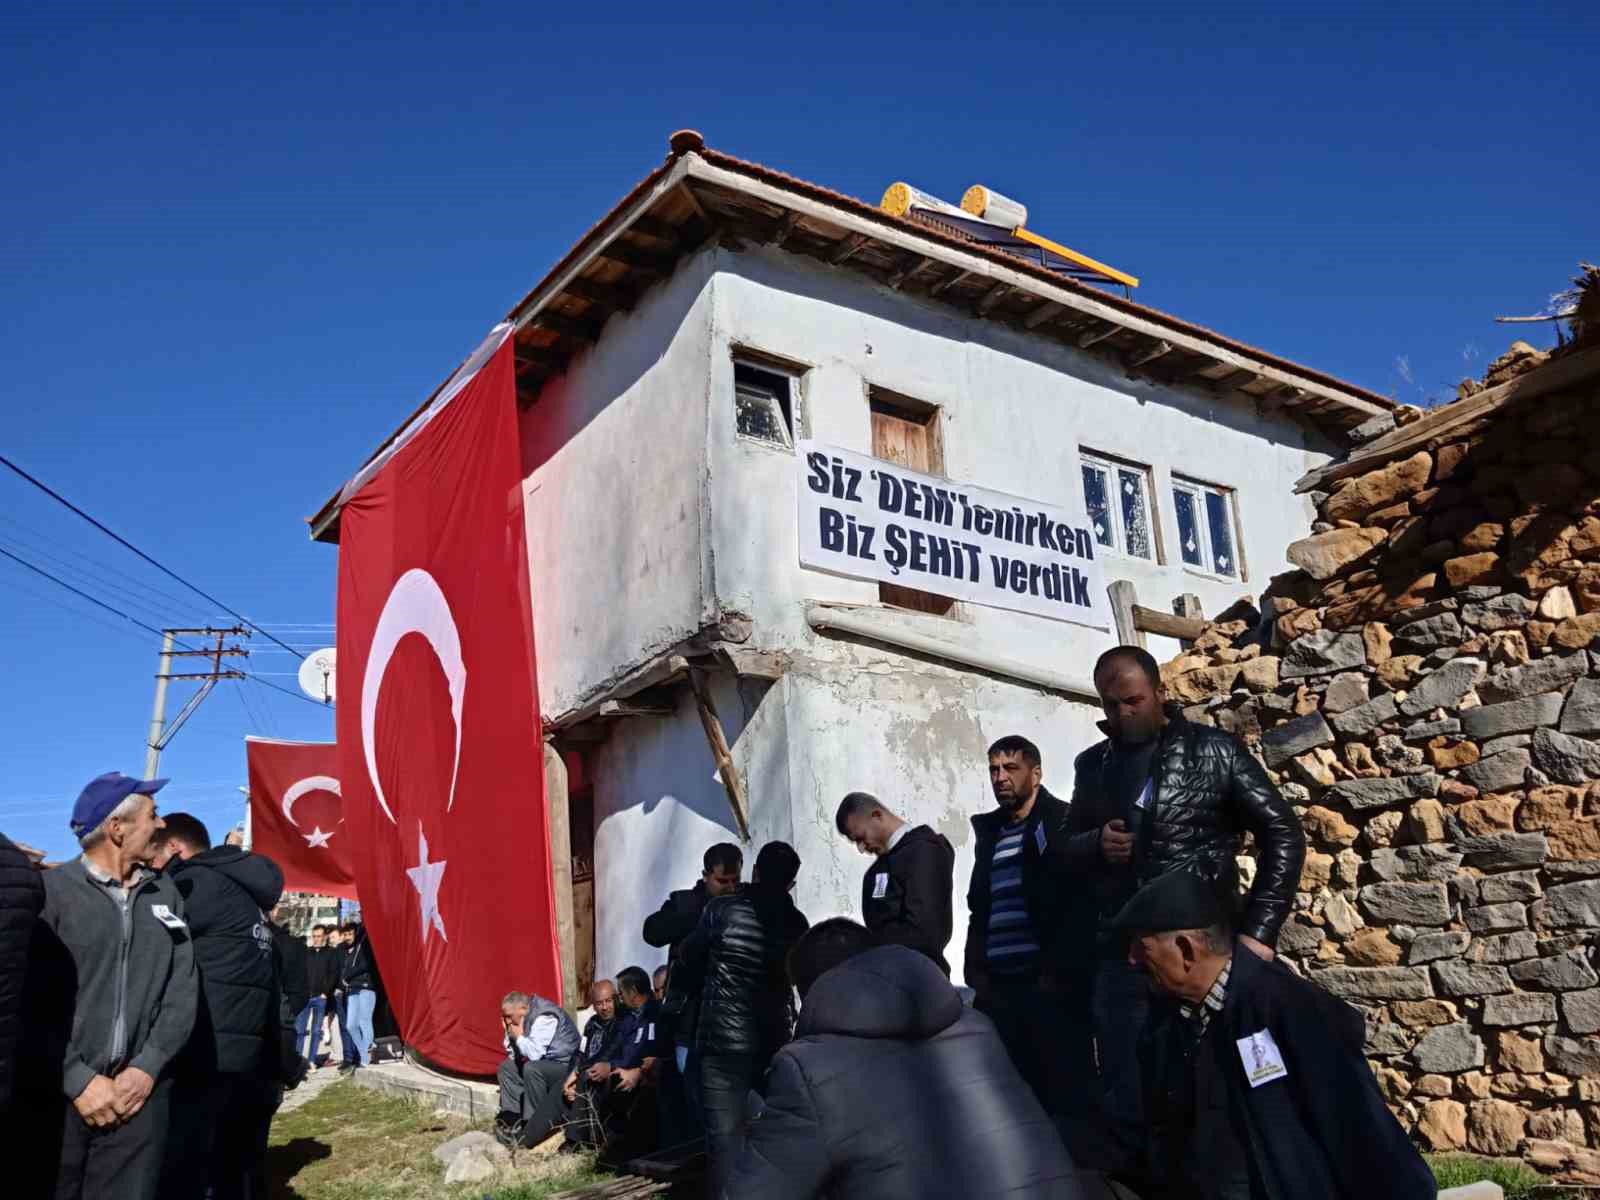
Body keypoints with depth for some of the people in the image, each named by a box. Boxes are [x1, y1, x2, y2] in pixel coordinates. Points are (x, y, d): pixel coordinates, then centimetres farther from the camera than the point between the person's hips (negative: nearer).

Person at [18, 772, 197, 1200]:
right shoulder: (50, 890, -4)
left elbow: (182, 990, 6)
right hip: (57, 1095, -3)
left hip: (138, 1091, 4)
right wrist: (79, 1081, -12)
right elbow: (26, 1003, -9)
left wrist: (147, 1069, -5)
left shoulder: (165, 893, 11)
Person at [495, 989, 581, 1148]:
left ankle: (535, 1124, -20)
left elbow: (534, 1053, -29)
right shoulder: (526, 1018, 6)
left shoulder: (545, 1017, -22)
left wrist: (519, 1036, -15)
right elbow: (514, 1055, 13)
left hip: (565, 1065, -10)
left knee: (531, 1069, -32)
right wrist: (510, 1034, -1)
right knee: (507, 1067, 8)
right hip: (545, 1062, 10)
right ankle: (511, 1116, 4)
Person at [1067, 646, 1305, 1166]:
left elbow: (1282, 833, -1)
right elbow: (1067, 848, 18)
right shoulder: (1092, 764, 10)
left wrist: (1257, 930, -9)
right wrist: (1096, 844, -7)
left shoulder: (1213, 750, -1)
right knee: (1124, 1105, 5)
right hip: (1120, 958, 3)